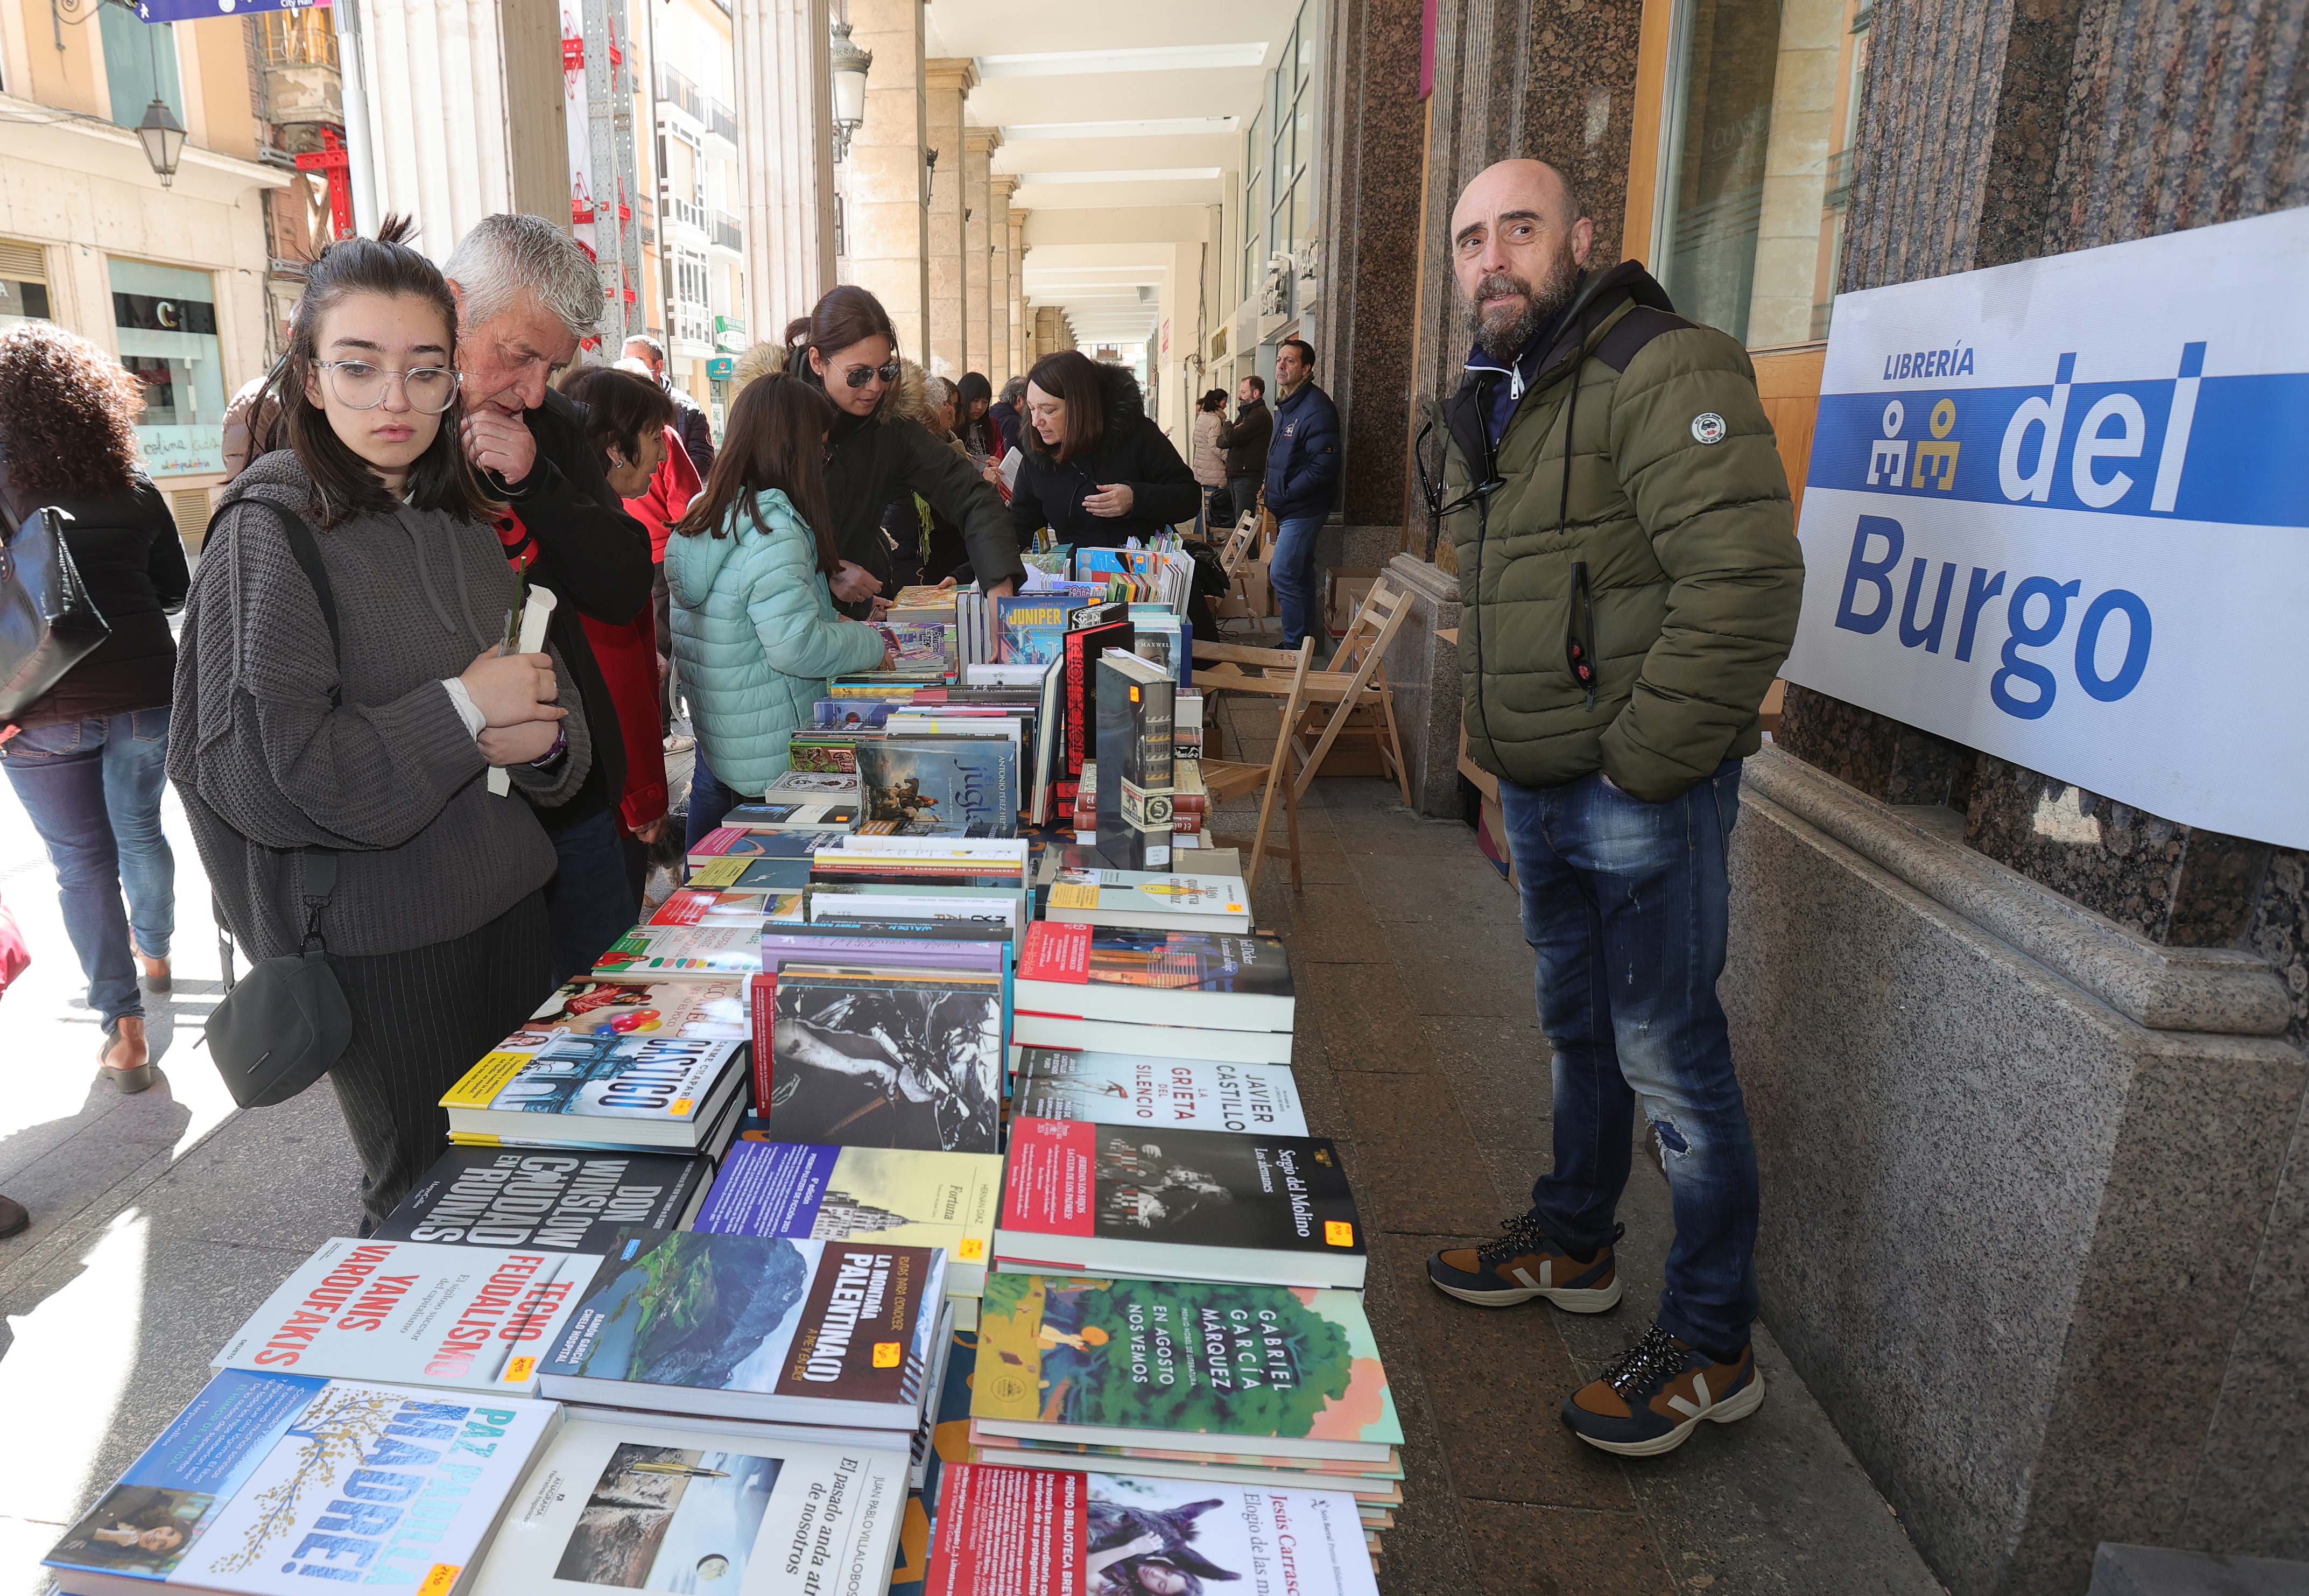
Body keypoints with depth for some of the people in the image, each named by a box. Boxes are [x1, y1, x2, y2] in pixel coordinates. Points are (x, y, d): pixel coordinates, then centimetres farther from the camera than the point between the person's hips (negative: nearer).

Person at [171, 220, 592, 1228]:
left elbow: (548, 688, 10)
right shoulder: (271, 535, -12)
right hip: (378, 945, -6)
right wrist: (463, 710, -19)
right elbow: (246, 768, -21)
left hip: (507, 907, 6)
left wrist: (541, 738, -13)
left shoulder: (466, 524, 7)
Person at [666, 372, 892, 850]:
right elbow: (797, 646, -26)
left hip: (710, 736, 9)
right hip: (770, 759, -9)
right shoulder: (774, 530, -22)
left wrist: (833, 622, 9)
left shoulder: (702, 515, 6)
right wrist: (871, 644, -11)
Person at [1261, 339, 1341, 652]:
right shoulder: (1286, 406, 15)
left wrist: (1283, 495, -20)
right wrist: (1272, 494, 11)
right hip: (1288, 509, 10)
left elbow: (1323, 467, -24)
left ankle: (1295, 646, -4)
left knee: (1283, 575, -12)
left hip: (1303, 509, -10)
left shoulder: (1317, 408, -17)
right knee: (1300, 576, 15)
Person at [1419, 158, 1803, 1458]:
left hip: (1644, 794, -9)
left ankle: (1712, 1348, 17)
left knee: (1670, 1058, 0)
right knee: (1580, 1026, 21)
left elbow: (1746, 581, -23)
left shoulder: (1666, 371, -14)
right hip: (1542, 789, 9)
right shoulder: (1499, 398, 15)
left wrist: (1641, 763, -20)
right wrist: (1507, 754, 16)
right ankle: (1572, 1246, 40)